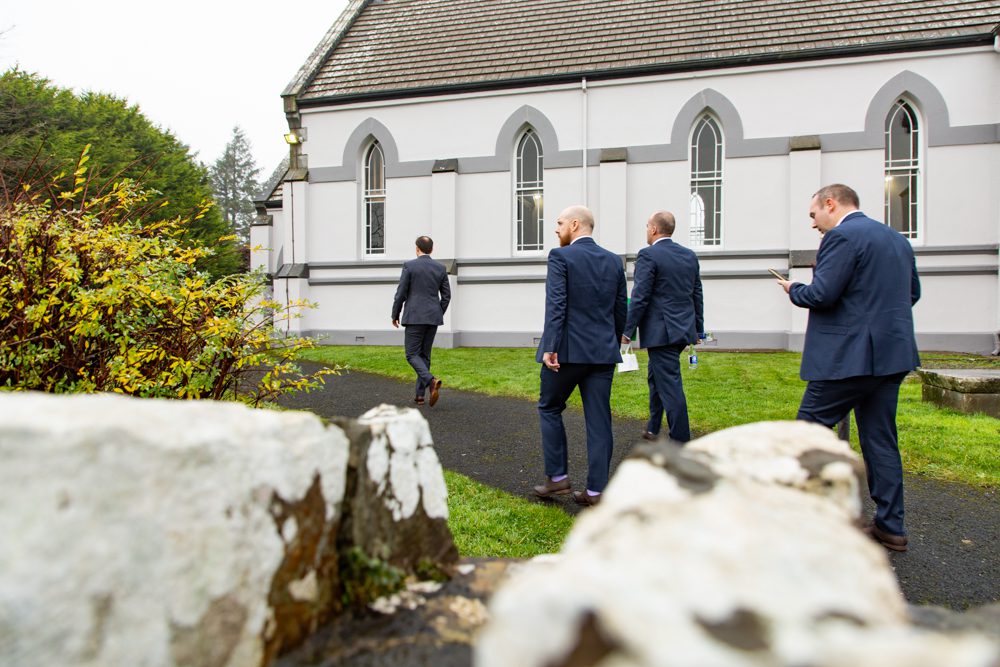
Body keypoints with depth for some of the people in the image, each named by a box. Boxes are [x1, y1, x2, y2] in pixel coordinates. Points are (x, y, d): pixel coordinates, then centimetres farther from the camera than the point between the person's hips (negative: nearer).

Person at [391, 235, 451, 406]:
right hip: (433, 318, 5)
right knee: (424, 355, 14)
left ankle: (432, 381, -23)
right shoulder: (440, 268, 6)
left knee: (412, 355, 1)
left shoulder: (409, 266, -7)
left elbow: (401, 293, -7)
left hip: (415, 317, -5)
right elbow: (446, 296, 7)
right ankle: (420, 394, 12)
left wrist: (395, 315, 6)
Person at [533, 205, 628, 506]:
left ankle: (558, 476, 14)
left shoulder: (560, 256, -6)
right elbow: (620, 310, 12)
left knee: (549, 409, 14)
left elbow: (556, 305, -16)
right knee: (599, 420, 6)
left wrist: (550, 347, -18)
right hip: (603, 352, 5)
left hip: (567, 350, -5)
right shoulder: (614, 260, 10)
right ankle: (595, 490, 9)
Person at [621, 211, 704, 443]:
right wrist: (698, 329, 20)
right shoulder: (690, 255, 10)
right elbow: (697, 295, 14)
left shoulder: (648, 255, -11)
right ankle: (653, 429, 32)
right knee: (656, 376, 23)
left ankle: (681, 441, 0)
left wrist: (627, 330, -9)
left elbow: (640, 298, -15)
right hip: (684, 329, 8)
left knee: (670, 385, -4)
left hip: (661, 331, -8)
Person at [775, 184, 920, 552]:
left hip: (848, 356, -9)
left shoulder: (843, 236, -12)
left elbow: (822, 294, -19)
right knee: (880, 438, 13)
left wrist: (794, 289, 0)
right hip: (891, 355, 9)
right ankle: (890, 527, 19)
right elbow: (911, 294, 23)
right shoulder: (897, 238, 16)